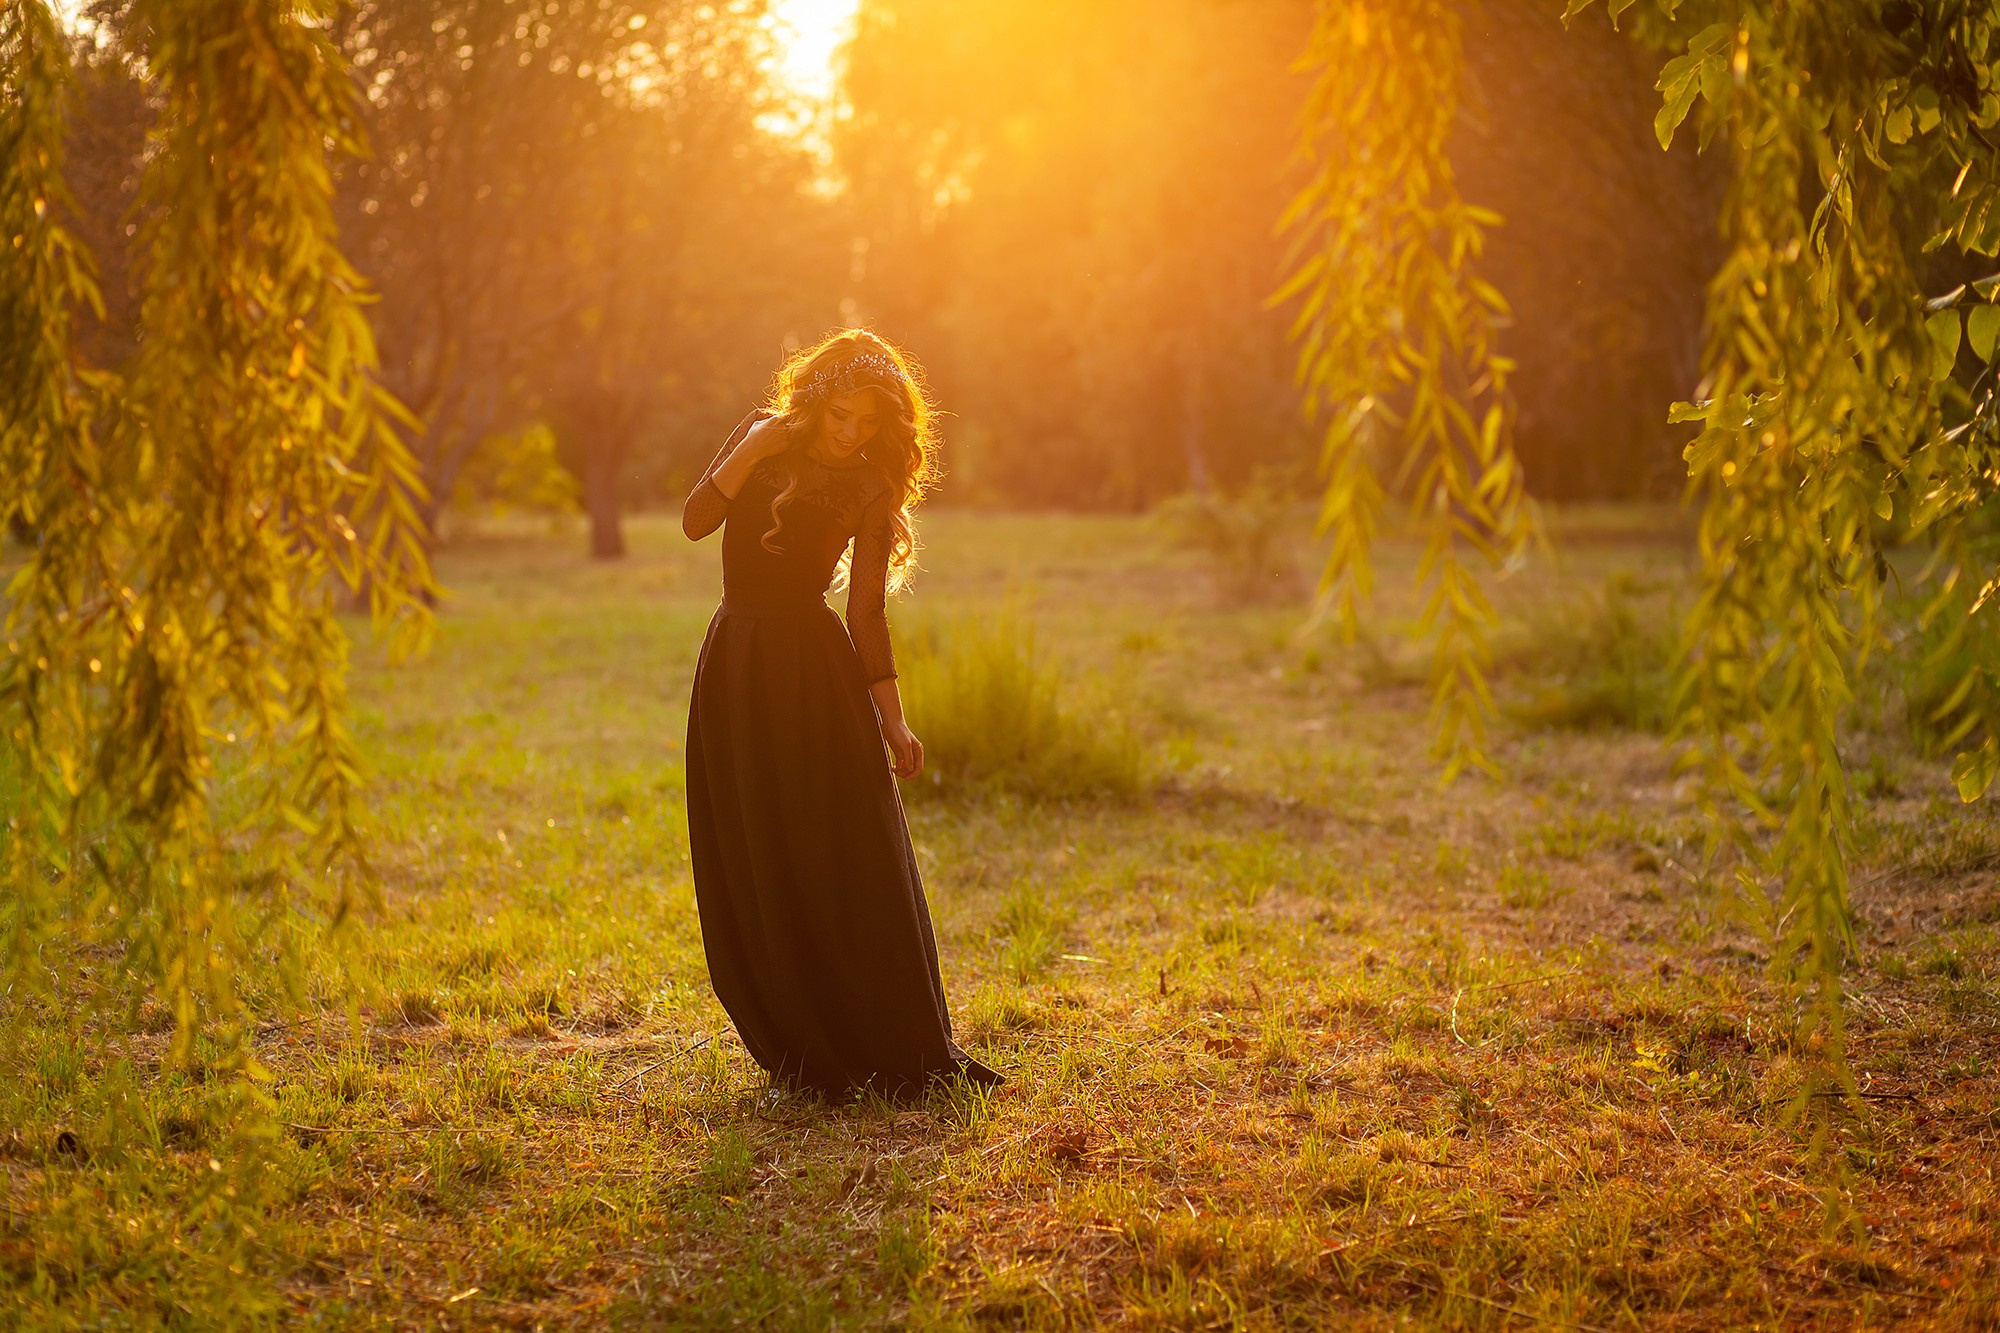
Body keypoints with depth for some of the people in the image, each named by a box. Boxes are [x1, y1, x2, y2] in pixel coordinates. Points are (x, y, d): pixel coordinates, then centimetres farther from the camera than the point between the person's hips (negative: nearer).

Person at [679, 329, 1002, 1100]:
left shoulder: (872, 487, -1)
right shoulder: (765, 437, 3)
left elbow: (867, 610, 0)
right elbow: (695, 522, -7)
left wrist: (893, 719, -6)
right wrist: (751, 452, -18)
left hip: (816, 667, -2)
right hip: (737, 666, 2)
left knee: (856, 863, -4)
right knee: (759, 871, 4)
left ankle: (906, 1055, 3)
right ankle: (804, 1054, 13)